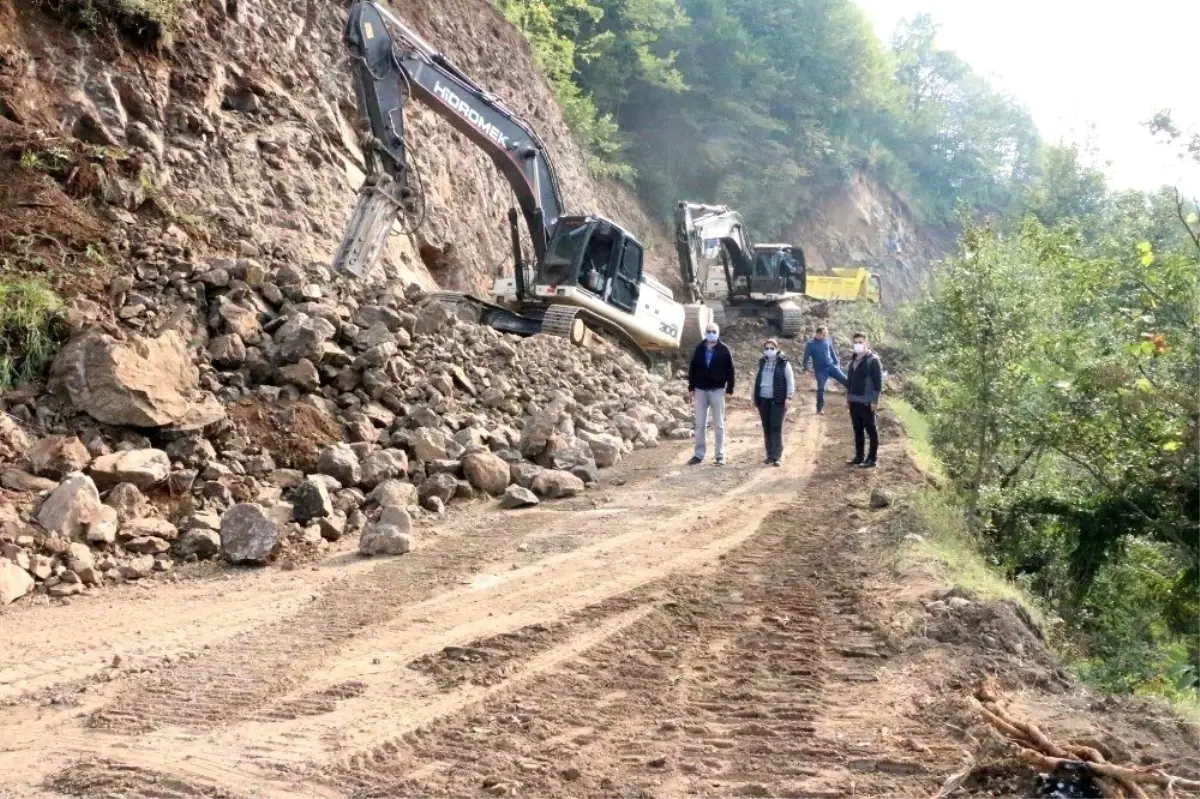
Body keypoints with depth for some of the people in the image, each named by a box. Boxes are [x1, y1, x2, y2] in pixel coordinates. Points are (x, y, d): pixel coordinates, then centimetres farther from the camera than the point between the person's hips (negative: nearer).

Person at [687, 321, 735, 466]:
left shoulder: (724, 350, -3)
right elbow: (692, 368, 9)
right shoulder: (699, 349, 4)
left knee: (718, 424, 2)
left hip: (717, 390, -3)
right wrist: (691, 388, 5)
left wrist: (729, 389, -6)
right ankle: (699, 455, 10)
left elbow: (730, 370, -2)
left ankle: (720, 455, 6)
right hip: (700, 390, 3)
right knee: (700, 424, 5)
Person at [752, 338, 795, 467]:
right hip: (763, 400, 5)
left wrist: (788, 397, -12)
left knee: (776, 428, -8)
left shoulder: (783, 363, -4)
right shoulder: (762, 363, 12)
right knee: (767, 428, 7)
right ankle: (770, 455, 13)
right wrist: (755, 398, 15)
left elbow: (790, 381, -4)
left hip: (778, 400, -5)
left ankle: (777, 456, -7)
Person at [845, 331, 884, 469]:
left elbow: (878, 381, -14)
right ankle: (859, 456, 21)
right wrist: (848, 395, 15)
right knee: (857, 429, 13)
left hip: (866, 402, -8)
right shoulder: (854, 360, 14)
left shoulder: (873, 360, -11)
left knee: (871, 430, -1)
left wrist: (875, 400, -17)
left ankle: (872, 459, 2)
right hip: (854, 401, 8)